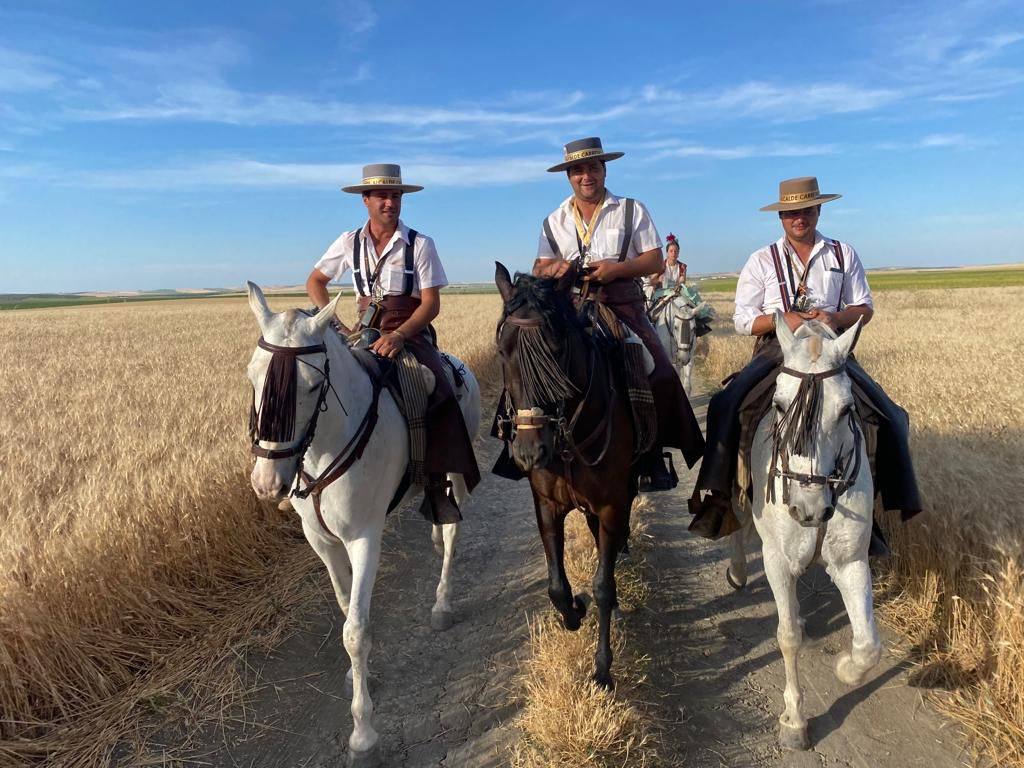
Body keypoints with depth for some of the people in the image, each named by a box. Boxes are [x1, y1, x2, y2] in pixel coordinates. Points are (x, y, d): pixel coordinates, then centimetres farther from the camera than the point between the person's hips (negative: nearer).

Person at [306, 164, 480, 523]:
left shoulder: (420, 244, -4)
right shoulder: (350, 242, 5)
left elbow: (431, 304, -8)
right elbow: (315, 282, 14)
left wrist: (398, 336, -24)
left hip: (411, 334, -3)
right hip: (365, 333, 3)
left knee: (439, 398, -28)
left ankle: (439, 486, -17)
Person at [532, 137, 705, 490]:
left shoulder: (632, 210, 10)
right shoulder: (554, 221, 17)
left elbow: (655, 261, 4)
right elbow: (539, 270, 12)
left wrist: (616, 268, -14)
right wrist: (554, 269, -13)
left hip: (623, 306, -1)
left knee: (660, 376, -20)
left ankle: (651, 457, -3)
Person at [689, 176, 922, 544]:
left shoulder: (844, 254, 12)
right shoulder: (762, 260, 6)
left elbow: (864, 308, 11)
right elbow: (742, 320, 2)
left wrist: (837, 318, -12)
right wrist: (782, 320, -17)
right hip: (776, 350, -2)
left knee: (889, 417, -13)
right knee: (726, 407, -26)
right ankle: (718, 497, -17)